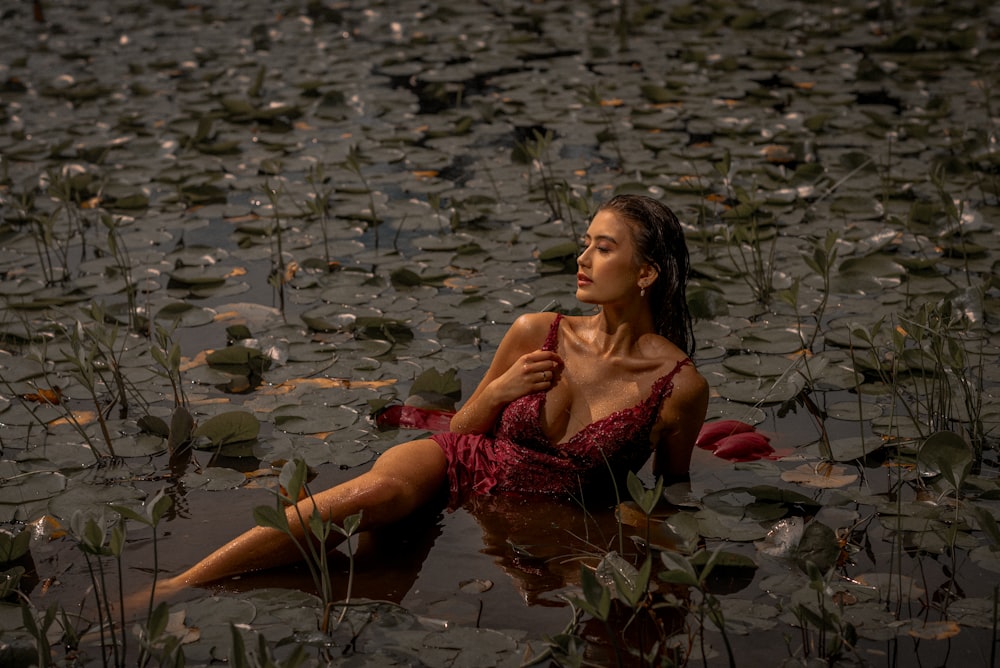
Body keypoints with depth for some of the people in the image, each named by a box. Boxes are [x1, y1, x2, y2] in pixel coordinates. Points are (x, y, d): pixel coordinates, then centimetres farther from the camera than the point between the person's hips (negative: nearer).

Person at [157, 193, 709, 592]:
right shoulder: (537, 334, 1)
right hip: (464, 466, 0)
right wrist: (499, 391, -8)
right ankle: (175, 586, -41)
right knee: (381, 489, -34)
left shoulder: (680, 387, -8)